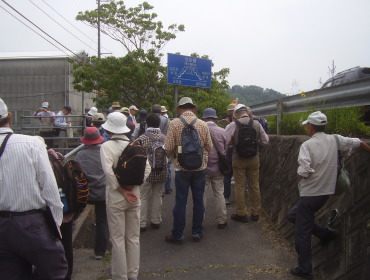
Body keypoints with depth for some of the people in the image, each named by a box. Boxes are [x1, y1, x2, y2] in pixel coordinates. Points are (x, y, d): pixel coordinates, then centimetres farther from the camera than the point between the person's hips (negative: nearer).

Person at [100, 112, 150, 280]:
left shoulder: (107, 146, -10)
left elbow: (108, 171, -22)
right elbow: (147, 168, -6)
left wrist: (122, 191, -14)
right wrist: (132, 186, -7)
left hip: (115, 197, -4)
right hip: (134, 196, 4)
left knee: (118, 239, 8)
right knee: (133, 237, 14)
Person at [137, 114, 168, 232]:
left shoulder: (142, 138, -11)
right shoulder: (164, 138, -1)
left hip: (146, 172, -3)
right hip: (161, 172, 3)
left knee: (143, 197, 6)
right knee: (157, 196, 14)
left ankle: (142, 223, 10)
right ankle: (156, 221, 23)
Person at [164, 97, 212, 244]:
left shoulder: (174, 123, -9)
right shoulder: (203, 124, -2)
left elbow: (168, 148, -10)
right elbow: (209, 146, 2)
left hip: (182, 167, -2)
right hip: (200, 167, 2)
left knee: (180, 201, 7)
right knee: (198, 200, 13)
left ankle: (178, 235, 17)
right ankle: (197, 232, 24)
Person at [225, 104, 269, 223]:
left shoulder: (233, 125, -11)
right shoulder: (257, 124, -2)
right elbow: (265, 141, 3)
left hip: (238, 159, -3)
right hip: (254, 159, 3)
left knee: (239, 186, 7)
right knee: (254, 186, 13)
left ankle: (241, 214, 15)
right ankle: (255, 213, 23)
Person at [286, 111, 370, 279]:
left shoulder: (307, 145, -16)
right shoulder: (334, 140, 1)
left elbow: (303, 172, -24)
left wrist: (300, 174, -1)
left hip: (310, 193, -7)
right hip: (326, 192, 7)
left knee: (302, 233, 6)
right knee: (293, 215, 26)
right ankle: (325, 233, 18)